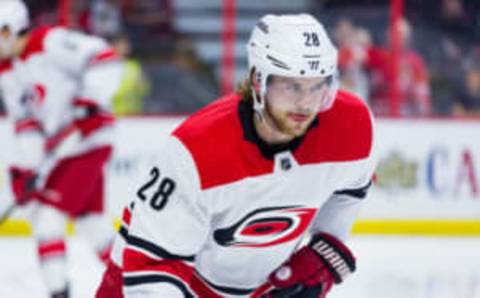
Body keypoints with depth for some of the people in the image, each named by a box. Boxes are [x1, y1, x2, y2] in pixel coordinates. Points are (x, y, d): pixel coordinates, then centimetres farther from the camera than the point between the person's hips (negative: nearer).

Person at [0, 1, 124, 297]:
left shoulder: (52, 42, -17)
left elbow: (104, 58, -21)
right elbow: (25, 122, 9)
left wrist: (91, 99, -29)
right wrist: (25, 168, 0)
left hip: (89, 139, -9)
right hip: (59, 149, 9)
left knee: (48, 214, -12)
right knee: (89, 217, 14)